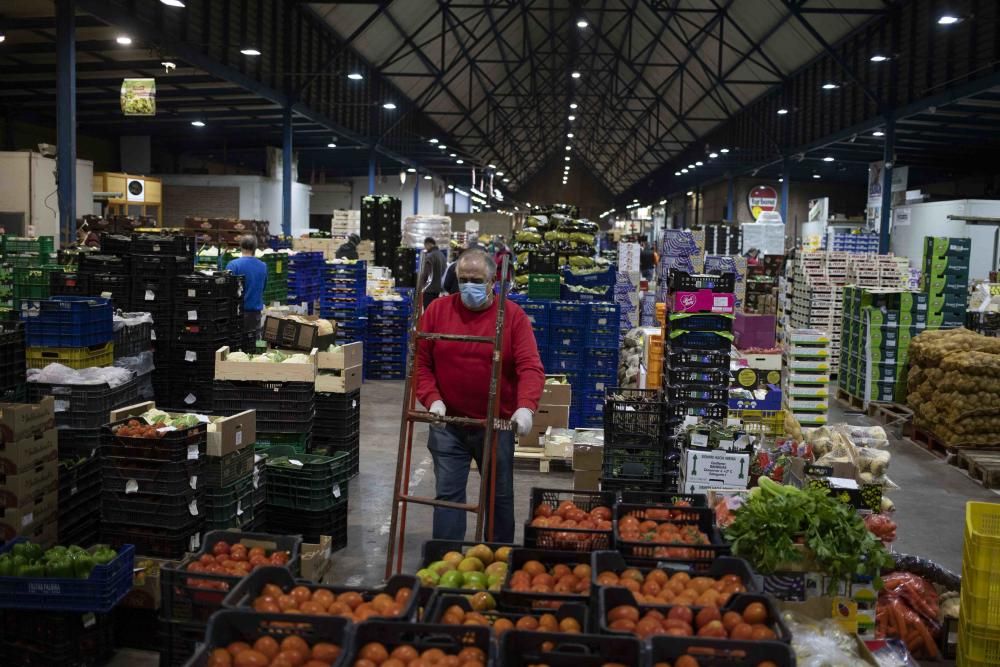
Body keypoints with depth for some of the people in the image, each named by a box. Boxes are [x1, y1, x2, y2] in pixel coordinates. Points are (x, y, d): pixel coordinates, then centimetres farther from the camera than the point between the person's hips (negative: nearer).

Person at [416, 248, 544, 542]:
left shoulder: (513, 315, -6)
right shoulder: (438, 310, -1)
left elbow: (530, 367, -14)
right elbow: (420, 361, -1)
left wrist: (526, 406, -30)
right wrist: (432, 399, -16)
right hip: (448, 424, 0)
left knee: (500, 496, 14)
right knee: (448, 495, 2)